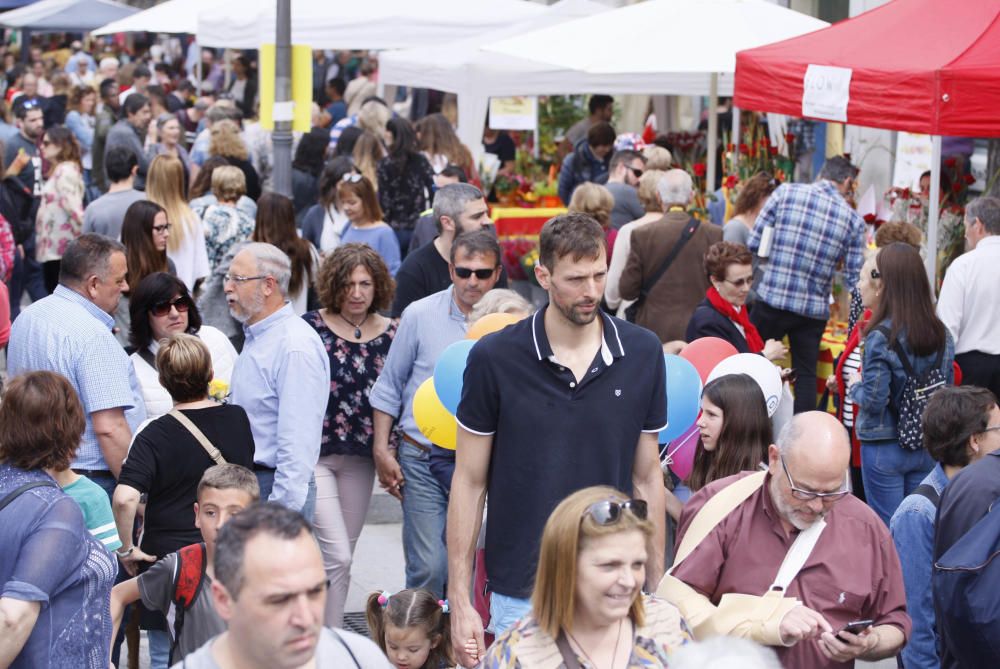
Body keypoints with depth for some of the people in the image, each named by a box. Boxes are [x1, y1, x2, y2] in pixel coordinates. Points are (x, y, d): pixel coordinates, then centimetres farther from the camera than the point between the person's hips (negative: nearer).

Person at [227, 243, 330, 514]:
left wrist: (281, 513, -24)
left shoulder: (295, 347, -18)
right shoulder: (255, 337, 15)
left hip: (273, 488, -9)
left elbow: (298, 443, -23)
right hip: (246, 481, 9)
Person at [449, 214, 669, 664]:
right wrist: (460, 601, -3)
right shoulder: (495, 358, -7)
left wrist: (658, 589, 7)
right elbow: (469, 481, -1)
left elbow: (646, 476, 7)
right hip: (521, 594, -2)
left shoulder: (642, 354, -1)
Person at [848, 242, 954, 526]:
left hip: (885, 447, -5)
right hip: (928, 447, 5)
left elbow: (874, 400, -18)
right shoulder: (942, 335, -1)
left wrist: (855, 387, 0)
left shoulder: (881, 337, -19)